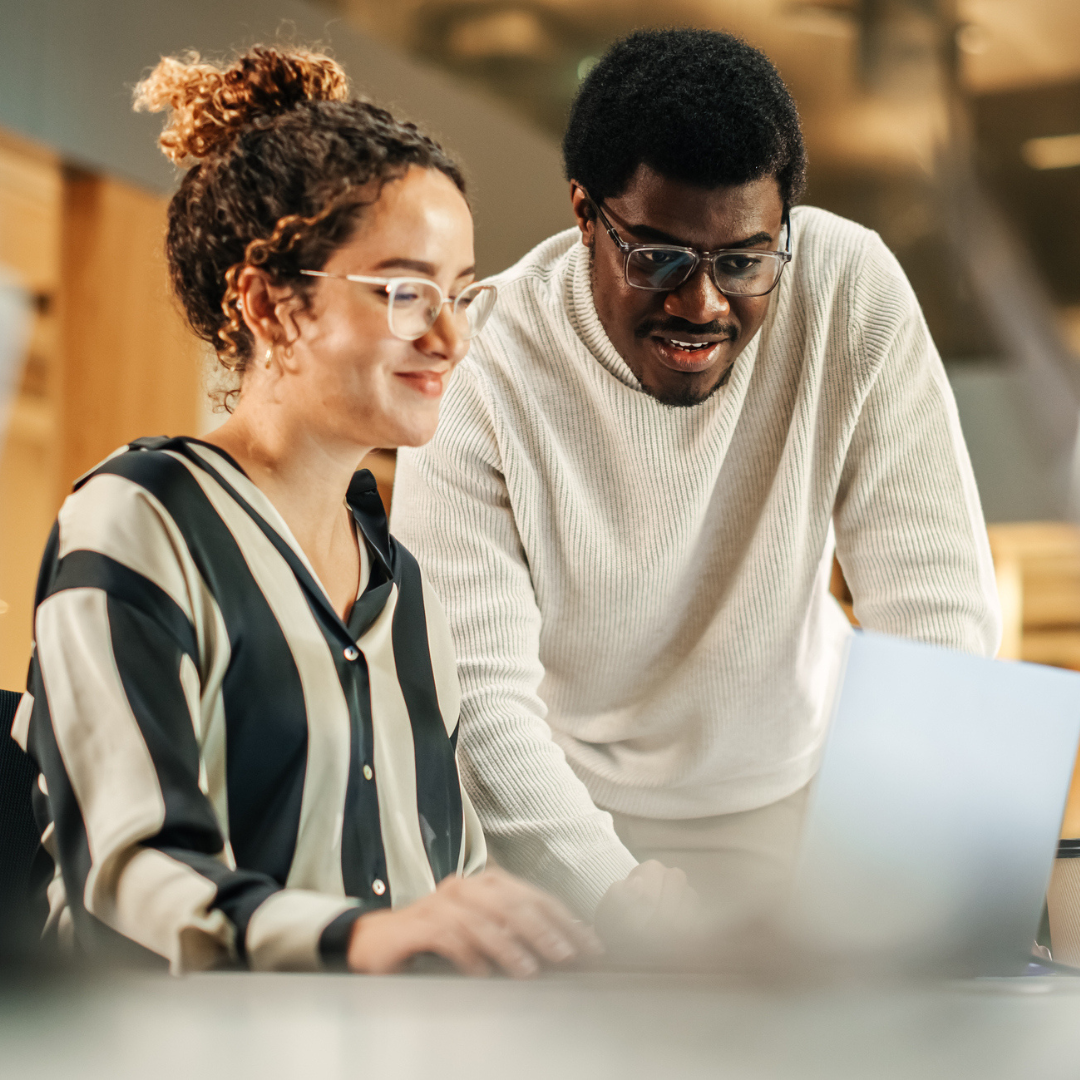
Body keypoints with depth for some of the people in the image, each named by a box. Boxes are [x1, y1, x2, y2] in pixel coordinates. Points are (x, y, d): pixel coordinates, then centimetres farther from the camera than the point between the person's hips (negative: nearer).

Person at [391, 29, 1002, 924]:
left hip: (795, 785, 1)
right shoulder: (483, 370, -20)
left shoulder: (852, 291, -14)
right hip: (566, 811, -1)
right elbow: (474, 695, -23)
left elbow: (936, 603, -13)